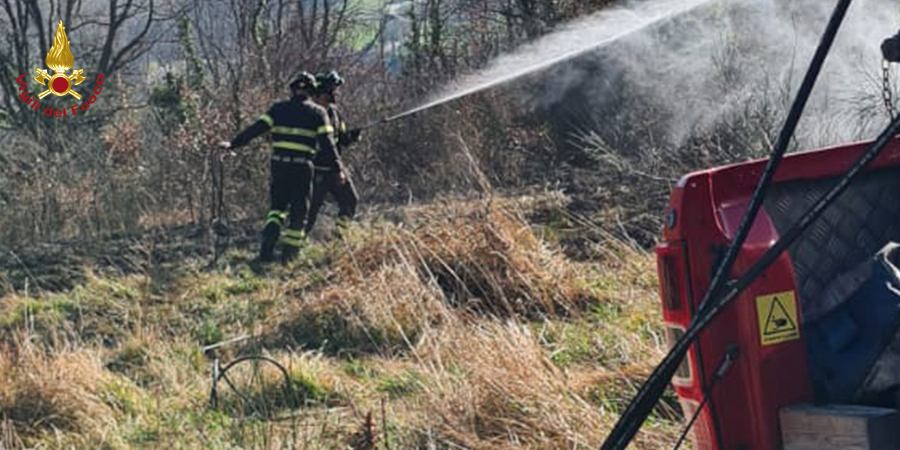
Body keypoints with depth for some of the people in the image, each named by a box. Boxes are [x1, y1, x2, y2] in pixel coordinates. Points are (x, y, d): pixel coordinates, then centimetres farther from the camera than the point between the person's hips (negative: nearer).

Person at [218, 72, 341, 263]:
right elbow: (327, 142, -3)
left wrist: (233, 143, 3)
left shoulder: (279, 109, 7)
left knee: (277, 205, 16)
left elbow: (256, 129, 1)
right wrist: (338, 167, -2)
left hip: (279, 164, 3)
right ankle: (289, 253, 9)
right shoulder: (317, 113, 3)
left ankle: (267, 248, -2)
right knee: (298, 210, 9)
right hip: (302, 167, -2)